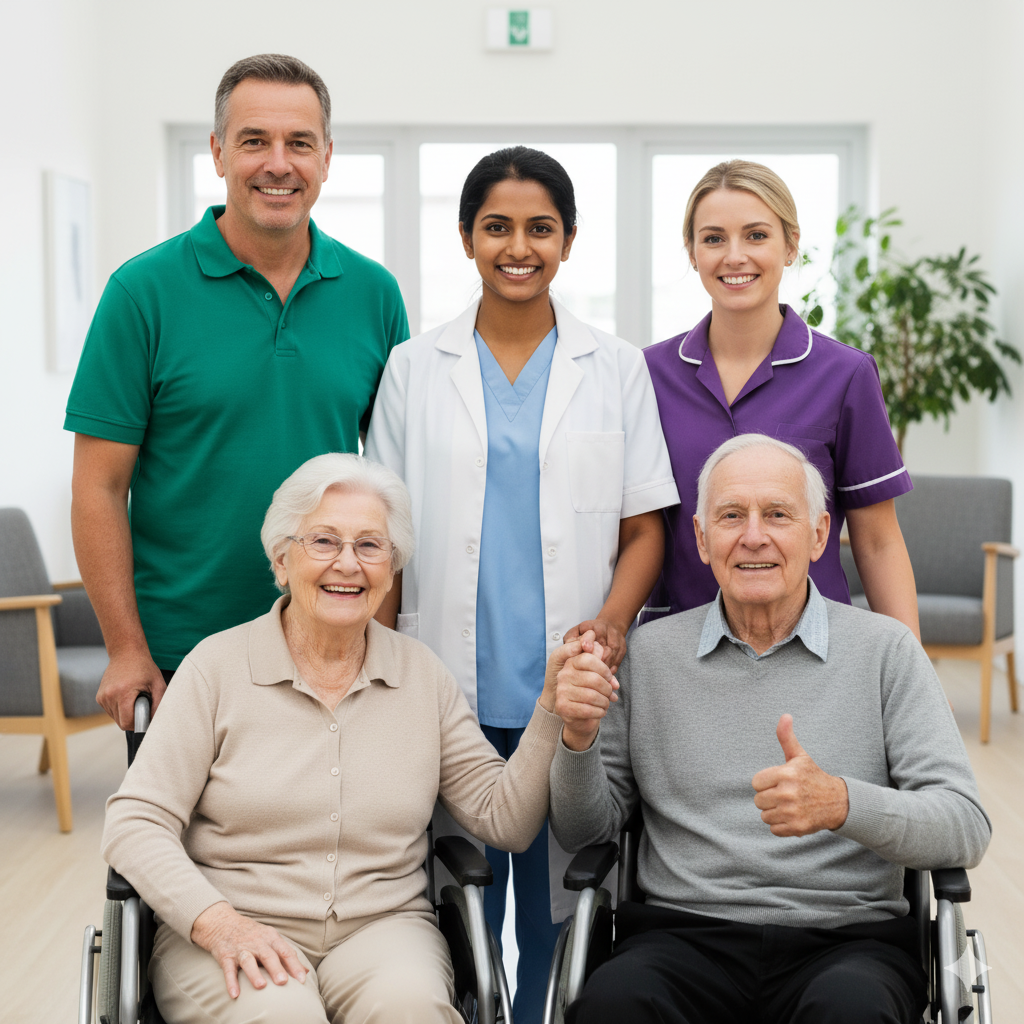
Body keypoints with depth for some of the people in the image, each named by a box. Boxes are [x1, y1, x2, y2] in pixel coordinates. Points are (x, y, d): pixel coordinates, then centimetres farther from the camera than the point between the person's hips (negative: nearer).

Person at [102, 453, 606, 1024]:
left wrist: (553, 709, -9)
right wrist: (218, 923, -19)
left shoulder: (422, 674, 8)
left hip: (383, 926, 2)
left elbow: (506, 822, 4)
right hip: (237, 931, -2)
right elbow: (136, 824, -4)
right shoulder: (218, 666, 0)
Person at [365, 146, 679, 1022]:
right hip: (450, 690, 0)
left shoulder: (616, 369, 8)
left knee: (560, 913, 5)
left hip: (572, 691, 0)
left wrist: (614, 620, -13)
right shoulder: (414, 369, 8)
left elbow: (644, 528, 6)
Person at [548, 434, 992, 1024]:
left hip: (848, 938, 0)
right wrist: (579, 740, -7)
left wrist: (840, 803, -22)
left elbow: (967, 830, -4)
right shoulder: (650, 653, 10)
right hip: (685, 932, 1)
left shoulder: (884, 649, 5)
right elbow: (585, 832, 14)